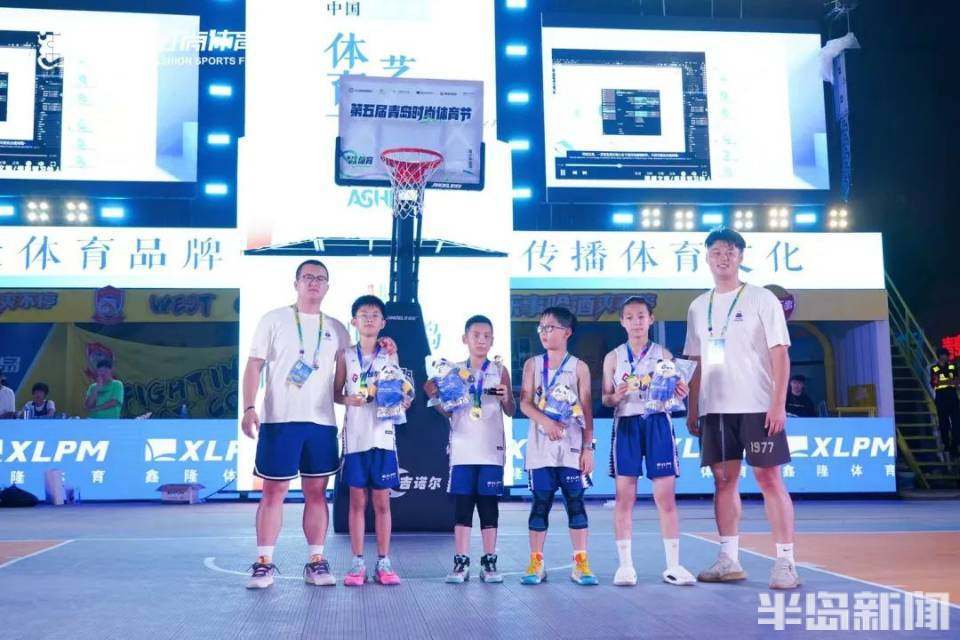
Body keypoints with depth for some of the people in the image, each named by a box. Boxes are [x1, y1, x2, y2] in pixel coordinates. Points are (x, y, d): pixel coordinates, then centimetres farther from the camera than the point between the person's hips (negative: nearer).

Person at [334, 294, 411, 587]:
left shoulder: (389, 355, 6)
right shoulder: (346, 355, 6)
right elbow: (336, 393, 8)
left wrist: (402, 403, -14)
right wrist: (348, 399, -12)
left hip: (382, 435, 0)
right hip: (355, 435, 0)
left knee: (382, 501, 4)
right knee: (357, 500, 4)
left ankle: (384, 562, 11)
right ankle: (357, 563, 11)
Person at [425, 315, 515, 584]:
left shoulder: (499, 370, 5)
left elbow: (511, 411, 6)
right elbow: (447, 411, 9)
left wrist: (506, 398, -15)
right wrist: (434, 395, -8)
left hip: (491, 448, 0)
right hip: (462, 448, 1)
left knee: (489, 503, 3)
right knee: (462, 504, 1)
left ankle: (489, 562, 10)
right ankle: (461, 562, 6)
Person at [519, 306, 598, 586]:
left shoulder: (579, 367, 4)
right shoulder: (533, 364, 8)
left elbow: (586, 409, 3)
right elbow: (525, 402, -1)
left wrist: (588, 448, -1)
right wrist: (546, 421, -19)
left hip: (572, 445, -1)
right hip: (541, 445, 1)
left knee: (575, 500, 0)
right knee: (541, 501, 3)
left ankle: (581, 564, 7)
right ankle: (536, 563, 10)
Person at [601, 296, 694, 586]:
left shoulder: (663, 354, 7)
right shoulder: (614, 357, 7)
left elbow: (672, 394, 10)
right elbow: (605, 399, 8)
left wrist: (679, 393, -11)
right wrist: (615, 397, -13)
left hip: (658, 423, 0)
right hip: (626, 424, 0)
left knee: (666, 496, 0)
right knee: (624, 496, 1)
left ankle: (673, 565, 8)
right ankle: (625, 565, 9)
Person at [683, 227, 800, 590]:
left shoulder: (761, 299, -1)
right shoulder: (698, 307, 14)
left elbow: (780, 354, -5)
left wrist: (778, 404, -14)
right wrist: (692, 409, 10)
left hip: (757, 406, -5)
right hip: (714, 409, 5)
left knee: (769, 479, -5)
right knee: (724, 479, 7)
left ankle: (786, 563, -1)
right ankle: (729, 560, 13)